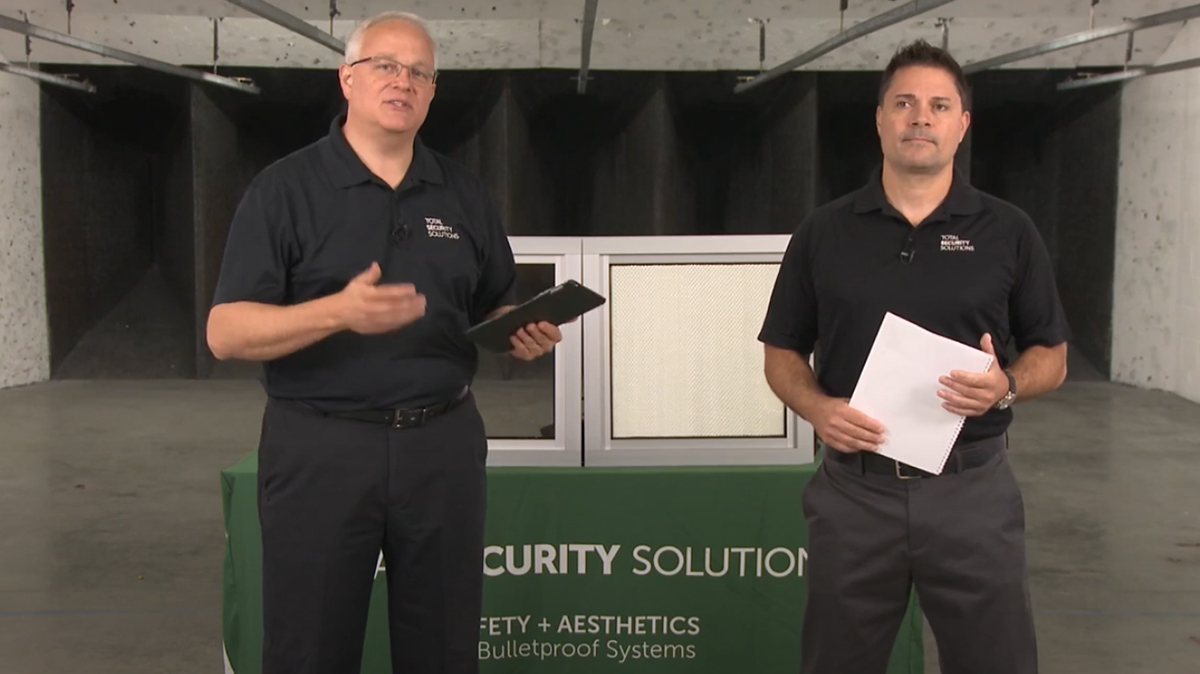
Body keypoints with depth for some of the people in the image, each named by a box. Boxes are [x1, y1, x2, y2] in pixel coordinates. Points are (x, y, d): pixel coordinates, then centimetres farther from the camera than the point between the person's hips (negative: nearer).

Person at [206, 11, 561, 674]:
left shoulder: (463, 194, 11)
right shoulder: (284, 189, -2)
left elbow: (494, 311, 19)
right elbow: (226, 334, -9)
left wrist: (526, 334, -4)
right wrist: (340, 311, -25)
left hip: (444, 444, 4)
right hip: (319, 447, -3)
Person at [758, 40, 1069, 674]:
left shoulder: (1008, 232, 3)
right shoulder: (823, 232, 4)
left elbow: (1052, 357, 8)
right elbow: (781, 354, 8)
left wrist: (1006, 385, -13)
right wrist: (817, 407, -12)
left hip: (973, 487, 0)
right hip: (852, 488, 1)